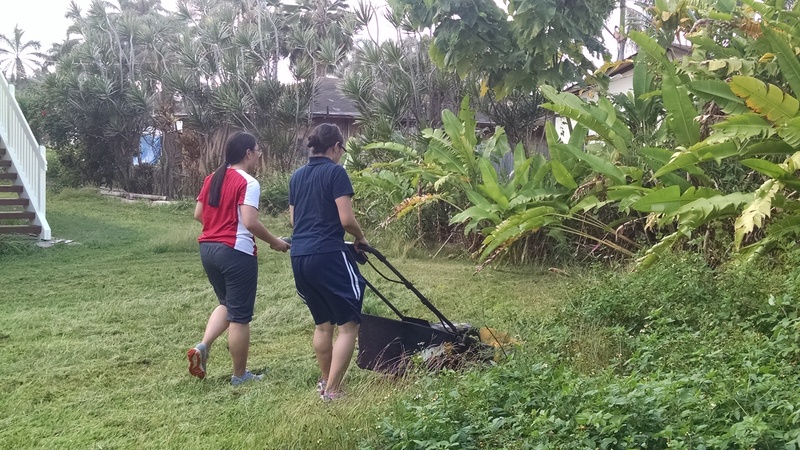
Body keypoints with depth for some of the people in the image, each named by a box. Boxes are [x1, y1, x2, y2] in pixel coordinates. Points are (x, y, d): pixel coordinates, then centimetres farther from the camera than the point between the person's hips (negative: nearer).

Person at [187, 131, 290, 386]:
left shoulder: (212, 178, 10)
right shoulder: (248, 183, -13)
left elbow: (198, 215, 14)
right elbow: (250, 222, -22)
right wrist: (274, 242, -9)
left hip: (208, 248, 8)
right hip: (236, 253, -8)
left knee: (227, 304, 26)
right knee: (240, 316, 3)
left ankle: (202, 347, 7)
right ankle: (240, 375, 13)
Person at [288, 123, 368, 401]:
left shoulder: (296, 176, 15)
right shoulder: (335, 172, -6)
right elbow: (346, 219, -12)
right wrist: (361, 238, 6)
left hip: (299, 256, 8)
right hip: (328, 255, -8)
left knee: (323, 323, 21)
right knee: (348, 325, 1)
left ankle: (325, 382, 32)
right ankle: (332, 390, -2)